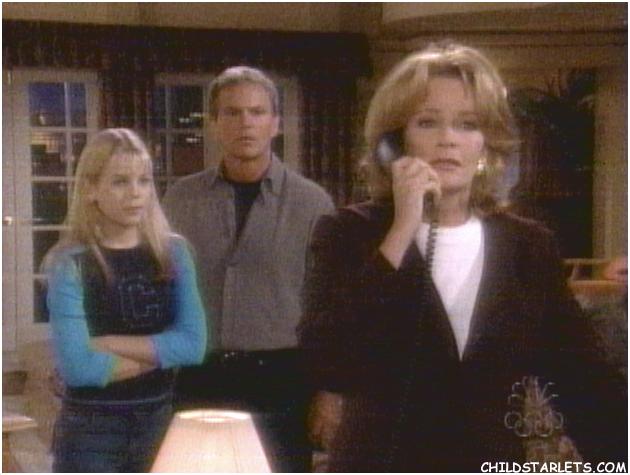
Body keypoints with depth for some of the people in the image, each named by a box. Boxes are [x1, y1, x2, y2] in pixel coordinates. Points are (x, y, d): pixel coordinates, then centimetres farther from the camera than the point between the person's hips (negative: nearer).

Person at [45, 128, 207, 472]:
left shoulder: (173, 253, 3)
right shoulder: (70, 264, -9)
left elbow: (194, 344, -9)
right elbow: (77, 367, -19)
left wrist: (109, 345, -16)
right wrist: (161, 353, -9)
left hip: (160, 424, 4)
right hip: (90, 434, -4)